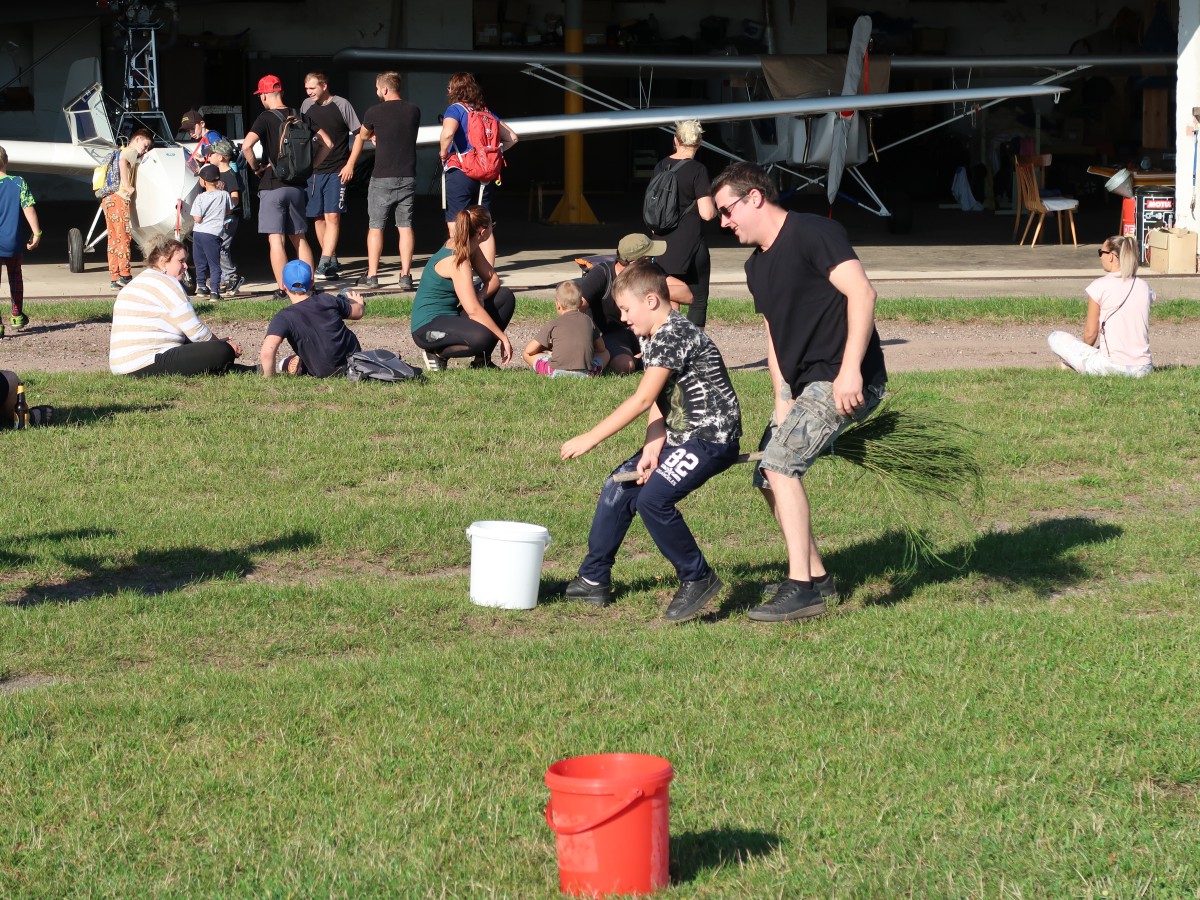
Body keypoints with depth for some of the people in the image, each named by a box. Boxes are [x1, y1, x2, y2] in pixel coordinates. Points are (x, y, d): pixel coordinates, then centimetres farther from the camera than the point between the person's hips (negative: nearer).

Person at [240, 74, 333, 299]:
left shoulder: (266, 118, -10)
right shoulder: (300, 117, 5)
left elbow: (246, 146, -24)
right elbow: (328, 143, 6)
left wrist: (256, 168, -8)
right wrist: (310, 166, 9)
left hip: (272, 186, -5)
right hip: (297, 186, 5)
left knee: (276, 239, -3)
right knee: (299, 238, 14)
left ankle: (282, 289, -6)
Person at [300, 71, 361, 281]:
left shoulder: (342, 105, -5)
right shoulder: (306, 106, 7)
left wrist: (350, 164, -8)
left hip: (337, 171, -5)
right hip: (312, 170, 5)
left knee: (332, 216, -13)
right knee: (318, 218, 7)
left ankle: (324, 264, -18)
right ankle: (333, 262, 19)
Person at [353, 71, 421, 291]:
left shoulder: (375, 112, -6)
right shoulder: (414, 112, 3)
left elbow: (361, 136, 13)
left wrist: (350, 164, 32)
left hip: (382, 179, -3)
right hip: (408, 178, 3)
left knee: (375, 227, 5)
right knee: (405, 227, 5)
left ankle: (372, 276, 4)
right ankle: (406, 275, 1)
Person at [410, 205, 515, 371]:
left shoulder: (471, 249, 5)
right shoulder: (457, 261, -22)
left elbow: (493, 279, 9)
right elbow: (473, 310, -27)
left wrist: (480, 296, -14)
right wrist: (503, 337, -22)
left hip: (449, 318, 10)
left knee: (505, 297, 5)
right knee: (482, 337, -36)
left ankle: (482, 361, 8)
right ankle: (438, 354, -8)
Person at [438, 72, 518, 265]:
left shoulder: (455, 109, -6)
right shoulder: (486, 112, 13)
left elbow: (448, 133, -27)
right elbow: (511, 138, 15)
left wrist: (443, 152, -11)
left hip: (459, 174, -6)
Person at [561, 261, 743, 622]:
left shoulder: (674, 335, -21)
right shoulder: (650, 338, 10)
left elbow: (642, 400, -23)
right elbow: (657, 403, 5)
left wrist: (590, 439, -20)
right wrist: (652, 449, -12)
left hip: (713, 437, -11)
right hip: (680, 435, 11)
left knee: (653, 497, -25)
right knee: (617, 489, 10)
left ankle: (698, 579, -9)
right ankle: (593, 580, 22)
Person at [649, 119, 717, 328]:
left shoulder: (661, 167, 6)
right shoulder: (697, 170, -11)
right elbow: (707, 213, -16)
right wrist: (716, 207, 6)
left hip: (663, 246, 5)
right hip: (690, 244, -5)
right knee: (698, 301, 4)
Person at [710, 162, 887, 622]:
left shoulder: (813, 234, -14)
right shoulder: (757, 267, 14)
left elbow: (861, 292, -24)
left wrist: (849, 370, -31)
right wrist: (782, 401, 7)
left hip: (845, 381, -10)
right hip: (803, 381, 10)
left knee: (780, 462, -20)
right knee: (768, 475, 12)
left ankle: (802, 589, -17)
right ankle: (815, 574, 25)